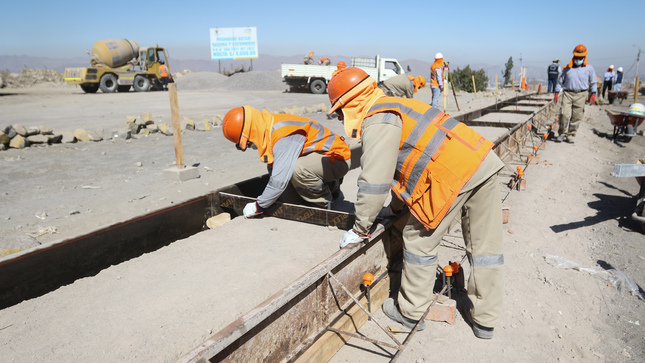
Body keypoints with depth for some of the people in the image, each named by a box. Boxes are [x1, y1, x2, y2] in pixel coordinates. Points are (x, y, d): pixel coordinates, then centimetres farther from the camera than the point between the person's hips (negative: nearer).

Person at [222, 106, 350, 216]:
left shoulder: (284, 138, -33)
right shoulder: (269, 129, -3)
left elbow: (279, 181, -34)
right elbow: (274, 169, 9)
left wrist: (258, 207, -21)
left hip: (337, 158, -10)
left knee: (298, 169, -35)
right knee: (287, 194, 7)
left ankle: (323, 204, -9)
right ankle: (332, 186, 22)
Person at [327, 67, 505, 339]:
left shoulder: (377, 122, -4)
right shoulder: (394, 106, 26)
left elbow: (374, 182, -9)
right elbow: (404, 161, 33)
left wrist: (360, 229, 2)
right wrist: (397, 206, 40)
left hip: (453, 174, -10)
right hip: (485, 162, 10)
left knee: (420, 241, 7)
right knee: (485, 246, 14)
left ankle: (410, 313, 23)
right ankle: (484, 320, 29)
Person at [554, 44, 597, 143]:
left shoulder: (589, 68, 8)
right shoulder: (567, 68, 7)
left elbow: (593, 82, 12)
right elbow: (560, 81, 14)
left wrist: (593, 94, 2)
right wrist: (556, 93, 7)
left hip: (581, 95, 1)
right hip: (568, 93, -1)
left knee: (576, 117, 1)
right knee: (564, 114, -12)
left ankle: (571, 135, 10)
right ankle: (562, 133, 3)